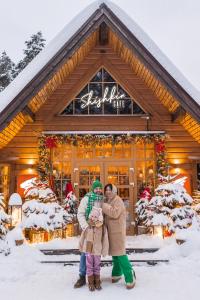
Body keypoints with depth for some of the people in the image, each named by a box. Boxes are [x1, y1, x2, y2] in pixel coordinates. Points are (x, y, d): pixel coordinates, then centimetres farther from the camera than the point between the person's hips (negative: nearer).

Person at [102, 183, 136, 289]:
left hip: (117, 231, -8)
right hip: (111, 231, 8)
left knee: (120, 253, -9)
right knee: (114, 252, 15)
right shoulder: (107, 201, 12)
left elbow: (115, 213, -28)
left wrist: (103, 206, -23)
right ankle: (117, 273, 29)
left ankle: (130, 277, -1)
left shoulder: (118, 200, -13)